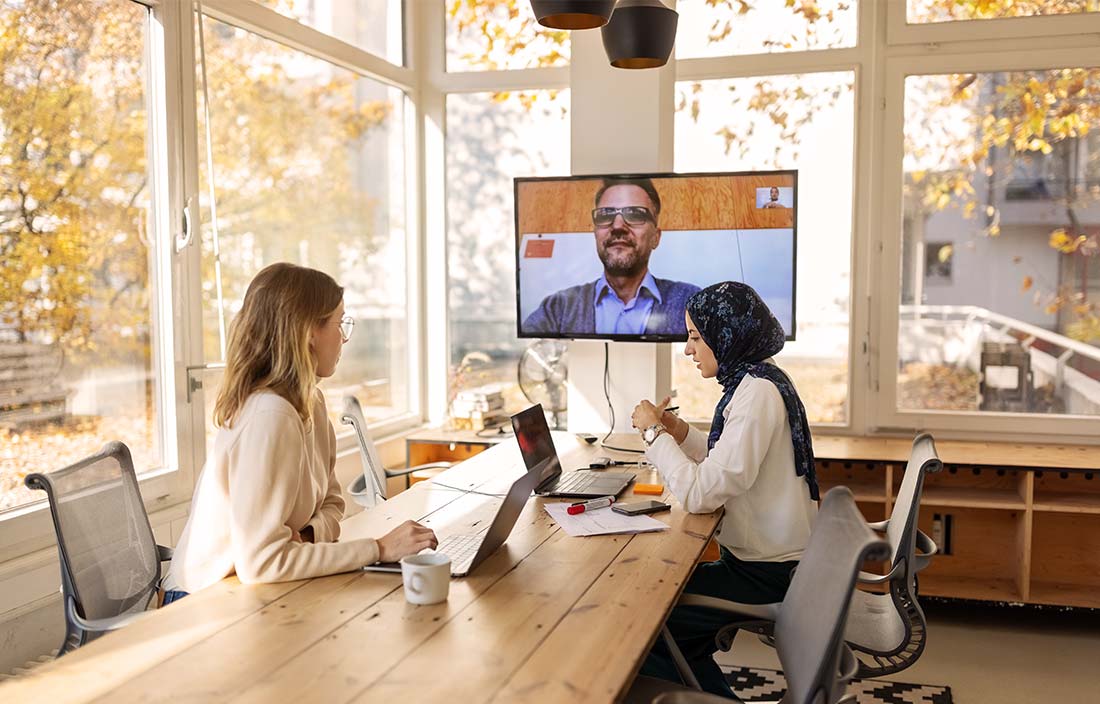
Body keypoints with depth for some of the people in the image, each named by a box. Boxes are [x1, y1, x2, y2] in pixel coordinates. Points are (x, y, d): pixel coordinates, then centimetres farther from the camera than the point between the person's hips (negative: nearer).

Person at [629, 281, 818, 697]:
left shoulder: (757, 393, -23)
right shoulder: (756, 380, 8)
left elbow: (701, 494, -27)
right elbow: (727, 465, 16)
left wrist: (655, 433, -16)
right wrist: (679, 433, 3)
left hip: (769, 576, -9)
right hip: (765, 559, 10)